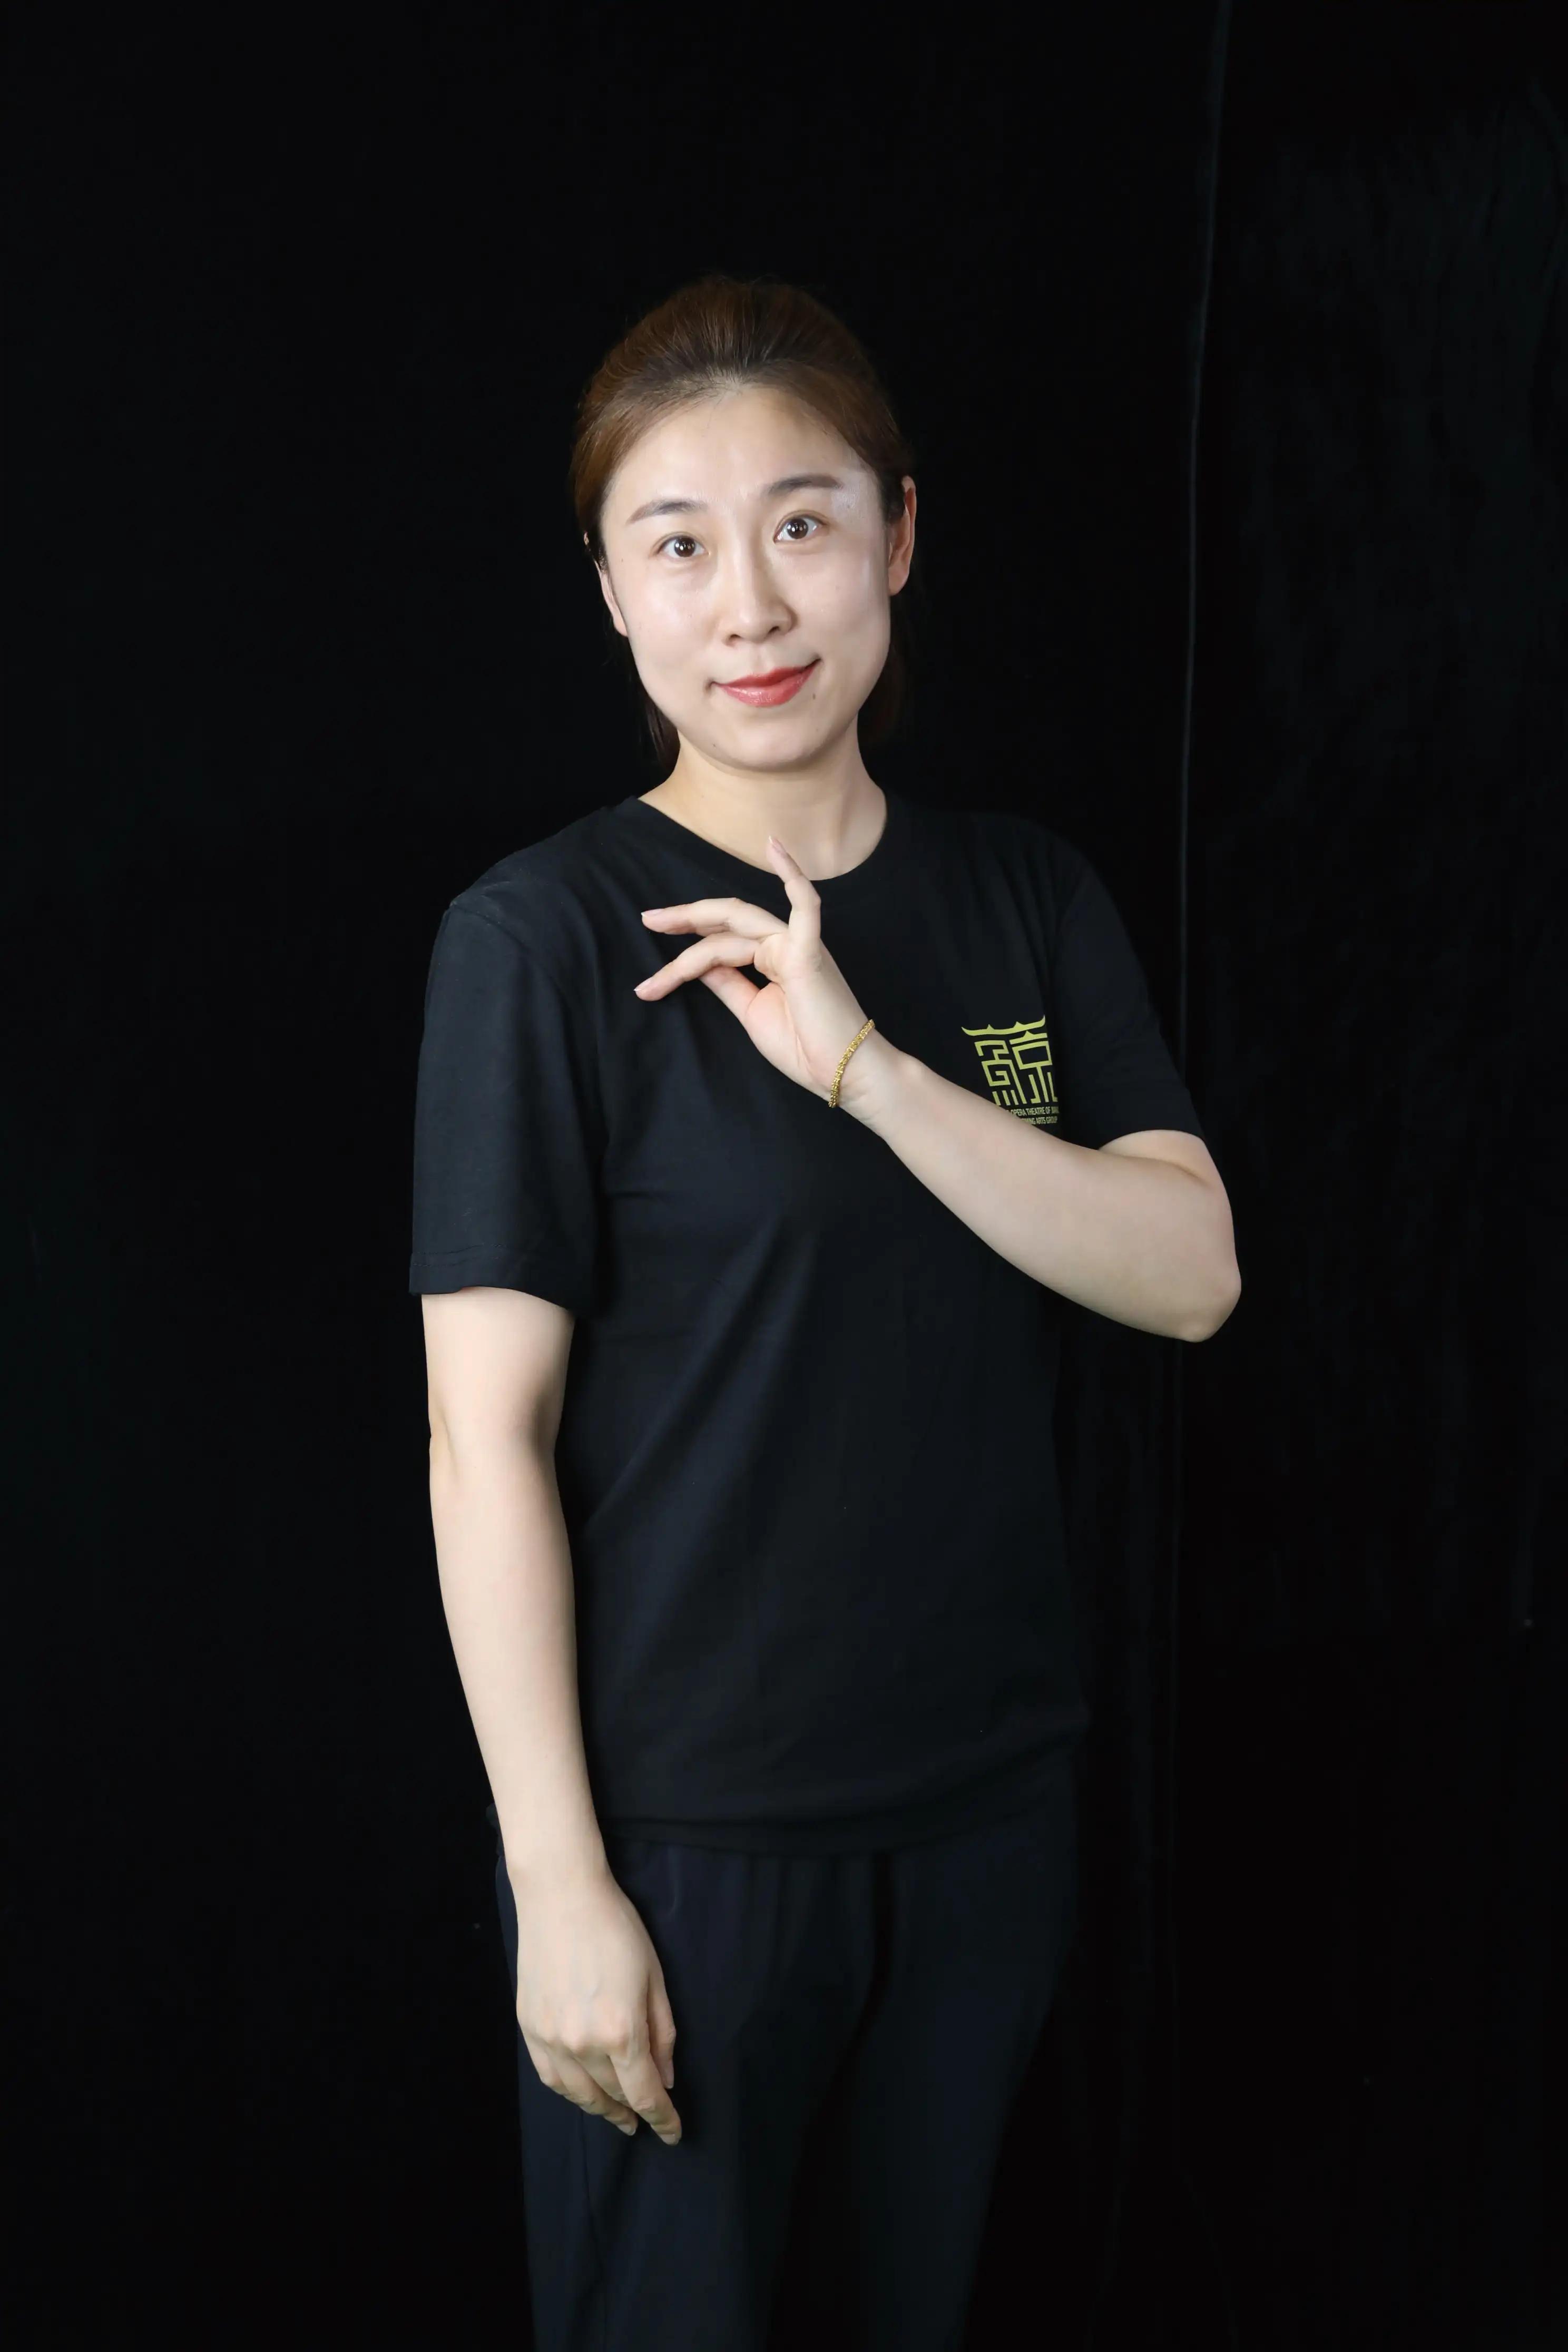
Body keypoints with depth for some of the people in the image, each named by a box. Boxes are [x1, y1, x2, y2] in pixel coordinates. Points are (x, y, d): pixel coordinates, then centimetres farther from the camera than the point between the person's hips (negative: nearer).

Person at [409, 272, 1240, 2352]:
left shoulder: (1027, 897, 3)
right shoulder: (546, 938, -12)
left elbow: (1193, 1276, -6)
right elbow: (487, 1433, -13)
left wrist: (867, 1067, -19)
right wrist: (559, 1881, -14)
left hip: (988, 1798, 5)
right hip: (684, 1825, -4)